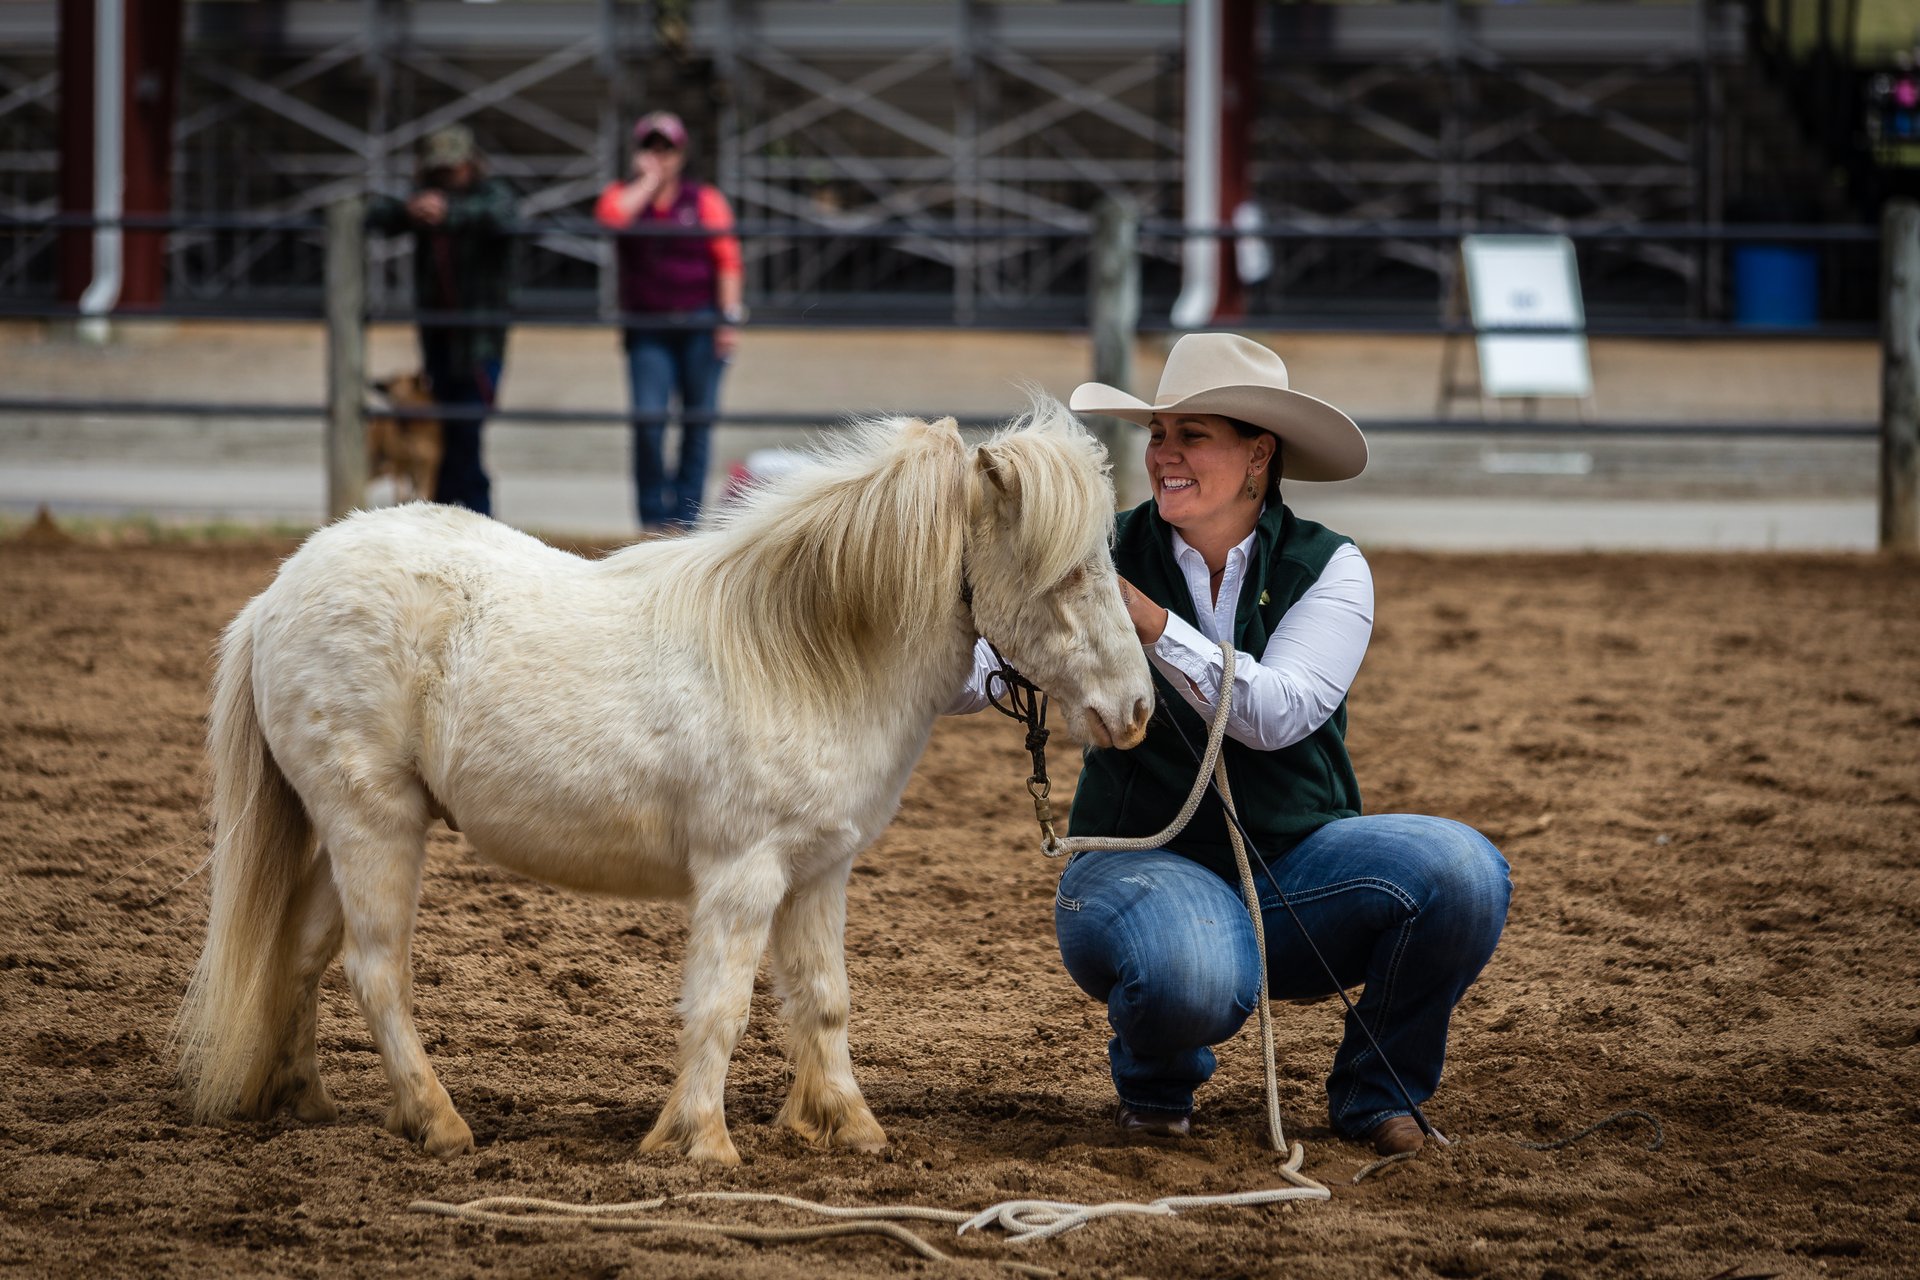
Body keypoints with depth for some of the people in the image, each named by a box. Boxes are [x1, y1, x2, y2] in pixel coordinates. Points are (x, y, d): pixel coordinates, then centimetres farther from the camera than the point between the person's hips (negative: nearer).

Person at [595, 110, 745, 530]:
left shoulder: (705, 200, 7)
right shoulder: (624, 195, 10)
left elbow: (727, 261, 2)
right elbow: (611, 216, -15)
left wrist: (730, 319, -7)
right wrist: (648, 181, -5)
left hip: (700, 326, 0)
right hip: (647, 330, 0)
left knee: (697, 421, 0)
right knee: (648, 418, -12)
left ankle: (685, 517, 6)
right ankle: (653, 517, -5)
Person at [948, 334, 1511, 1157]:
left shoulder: (1327, 568, -2)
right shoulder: (1106, 557, -3)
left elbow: (1277, 713, -19)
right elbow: (978, 680, -15)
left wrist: (1151, 624, -30)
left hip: (1298, 868, 2)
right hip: (1148, 865, -2)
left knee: (1461, 871, -27)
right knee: (1192, 984, -38)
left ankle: (1374, 1090, 1)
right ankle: (1154, 1080, 3)